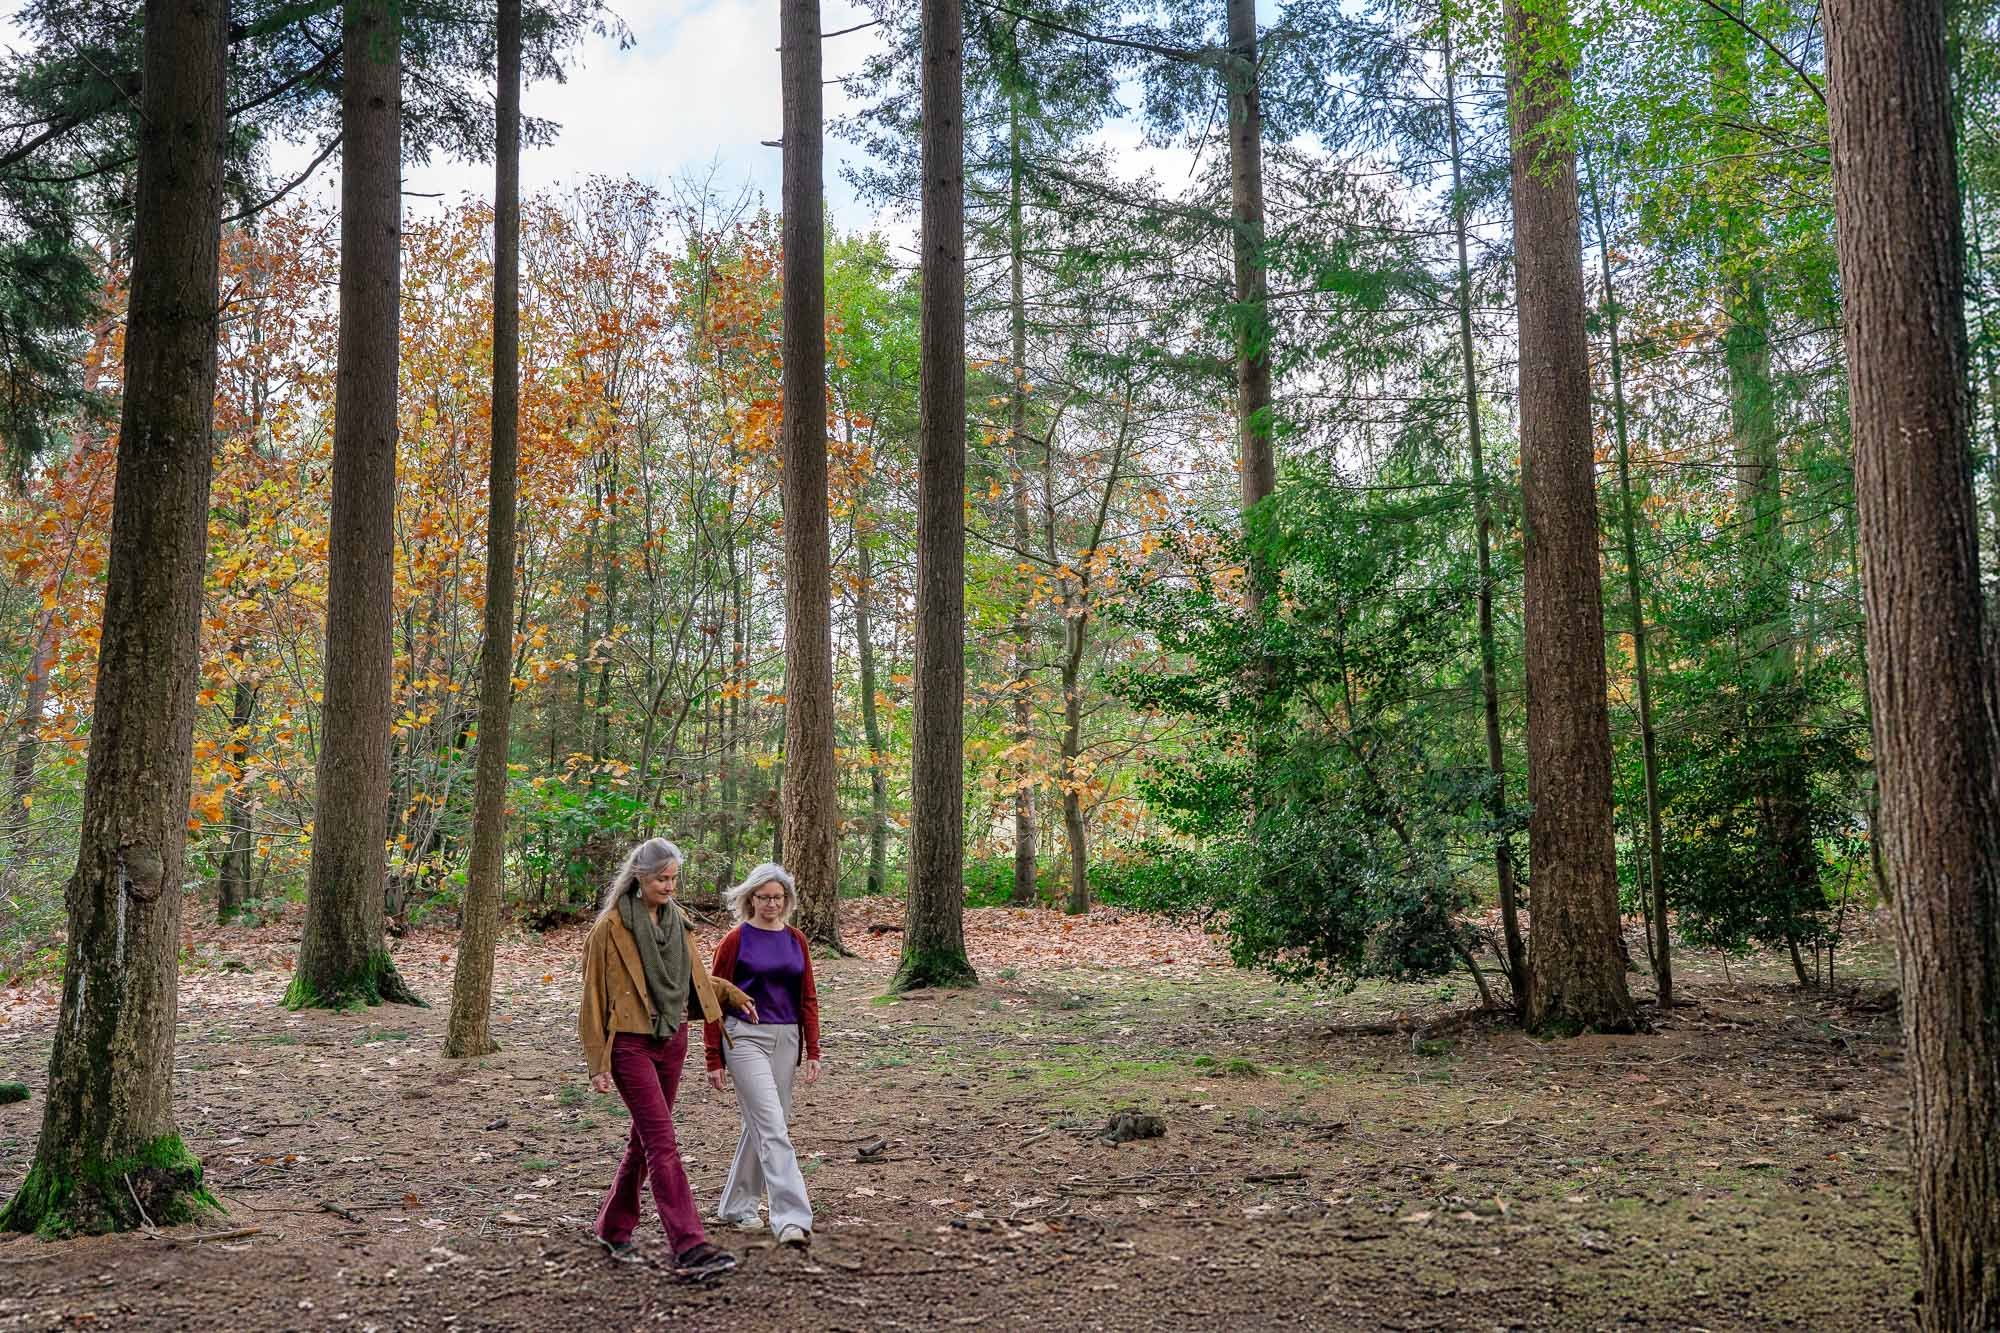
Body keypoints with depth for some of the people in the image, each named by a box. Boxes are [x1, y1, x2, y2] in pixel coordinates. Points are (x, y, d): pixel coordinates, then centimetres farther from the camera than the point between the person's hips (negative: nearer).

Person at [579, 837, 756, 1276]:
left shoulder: (677, 921, 8)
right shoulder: (612, 926, -10)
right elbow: (595, 996, -8)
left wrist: (731, 993, 8)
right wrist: (598, 1063, -10)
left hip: (672, 1041, 7)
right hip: (631, 1044, -7)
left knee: (646, 1139, 16)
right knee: (663, 1144, -12)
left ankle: (614, 1228, 33)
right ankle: (690, 1247, -14)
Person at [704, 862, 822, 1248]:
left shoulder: (796, 940, 8)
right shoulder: (735, 941, -4)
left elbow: (808, 999, 10)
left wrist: (812, 1050, 4)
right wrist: (714, 1059, -4)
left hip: (786, 1040, 5)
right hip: (745, 1037, -5)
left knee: (760, 1125, 13)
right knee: (772, 1128, -12)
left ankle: (735, 1206, 29)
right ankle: (792, 1218, -15)